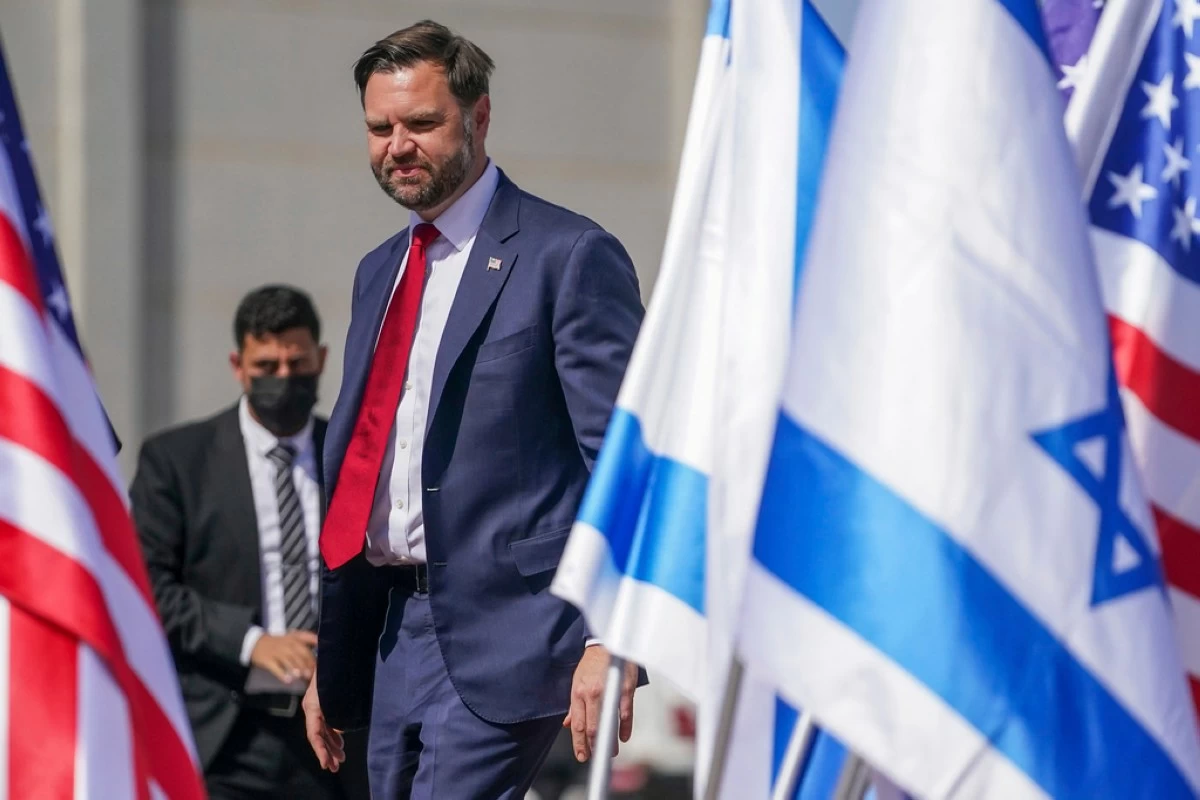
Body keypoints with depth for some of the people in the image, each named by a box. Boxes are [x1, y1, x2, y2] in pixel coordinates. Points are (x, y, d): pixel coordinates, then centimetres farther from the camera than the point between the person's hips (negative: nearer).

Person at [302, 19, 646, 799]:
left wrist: (610, 639, -20)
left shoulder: (569, 257, -6)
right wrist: (329, 663, 21)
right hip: (397, 640, 8)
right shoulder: (381, 272, 18)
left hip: (503, 638, -8)